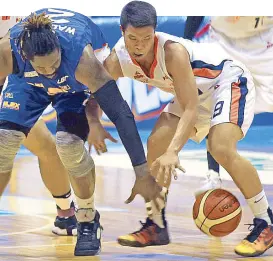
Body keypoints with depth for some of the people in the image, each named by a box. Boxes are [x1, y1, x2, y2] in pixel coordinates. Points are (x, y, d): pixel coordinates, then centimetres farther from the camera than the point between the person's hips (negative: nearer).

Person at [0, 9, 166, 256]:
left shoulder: (82, 58, -43)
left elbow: (120, 113, -40)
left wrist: (142, 174, -41)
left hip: (77, 77, -2)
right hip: (27, 80, 2)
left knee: (69, 143, -24)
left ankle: (88, 221, -1)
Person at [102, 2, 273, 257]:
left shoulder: (172, 52, -37)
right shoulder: (117, 61, -19)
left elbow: (190, 110, -37)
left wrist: (173, 152, -50)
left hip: (228, 80, -7)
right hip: (196, 91, 7)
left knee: (221, 148, -28)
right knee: (157, 145, -6)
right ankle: (156, 227, 10)